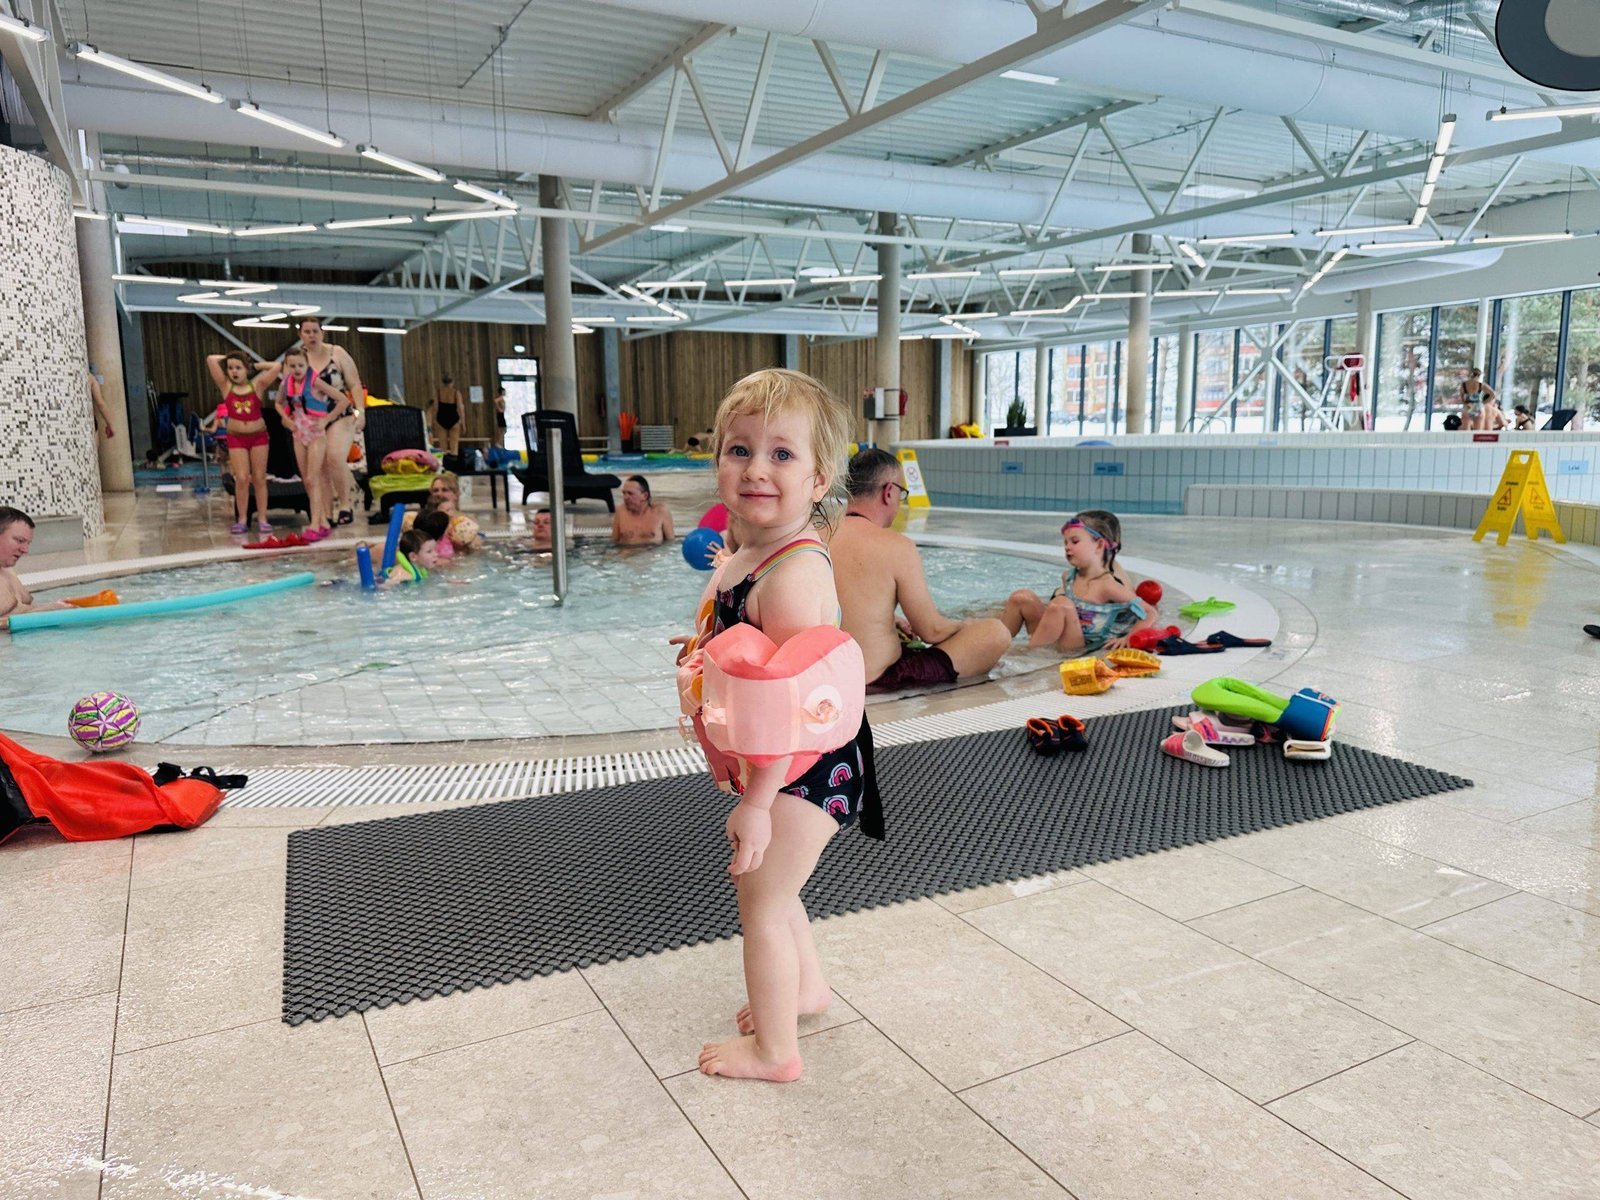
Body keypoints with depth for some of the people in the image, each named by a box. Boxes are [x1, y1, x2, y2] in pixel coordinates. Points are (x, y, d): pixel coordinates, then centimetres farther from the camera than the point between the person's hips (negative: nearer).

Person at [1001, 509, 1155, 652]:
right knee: (1021, 597, -5)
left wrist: (1127, 639, -19)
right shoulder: (1068, 576, 7)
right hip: (1053, 642, 6)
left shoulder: (1109, 585, -12)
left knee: (1061, 605, -29)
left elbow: (1150, 615, -11)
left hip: (1078, 649, -6)